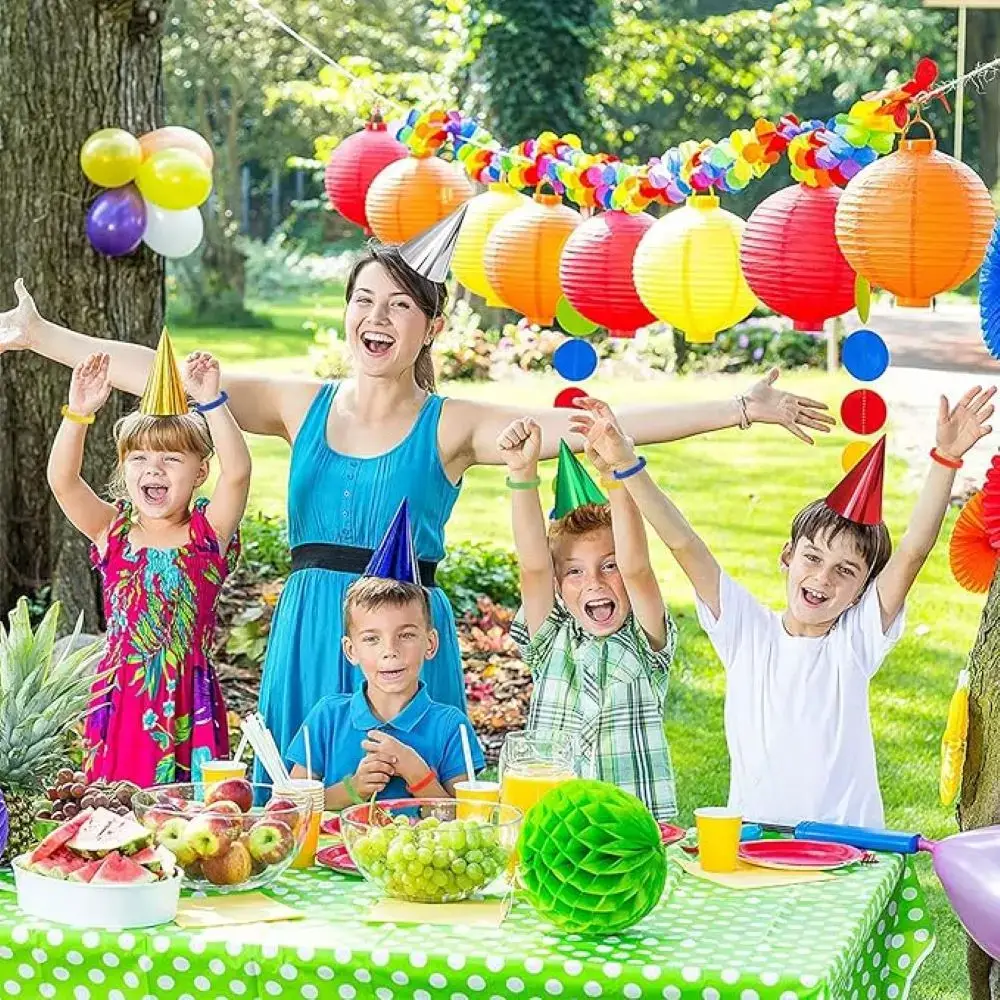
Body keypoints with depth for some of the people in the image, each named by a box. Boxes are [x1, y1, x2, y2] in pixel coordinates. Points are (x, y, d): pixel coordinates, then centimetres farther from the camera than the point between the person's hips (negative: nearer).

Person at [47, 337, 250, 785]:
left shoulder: (209, 533, 1)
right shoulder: (113, 532, 5)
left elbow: (237, 472, -16)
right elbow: (62, 480, -8)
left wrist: (210, 404, -24)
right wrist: (78, 413, -19)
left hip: (189, 700, -2)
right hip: (121, 697, 2)